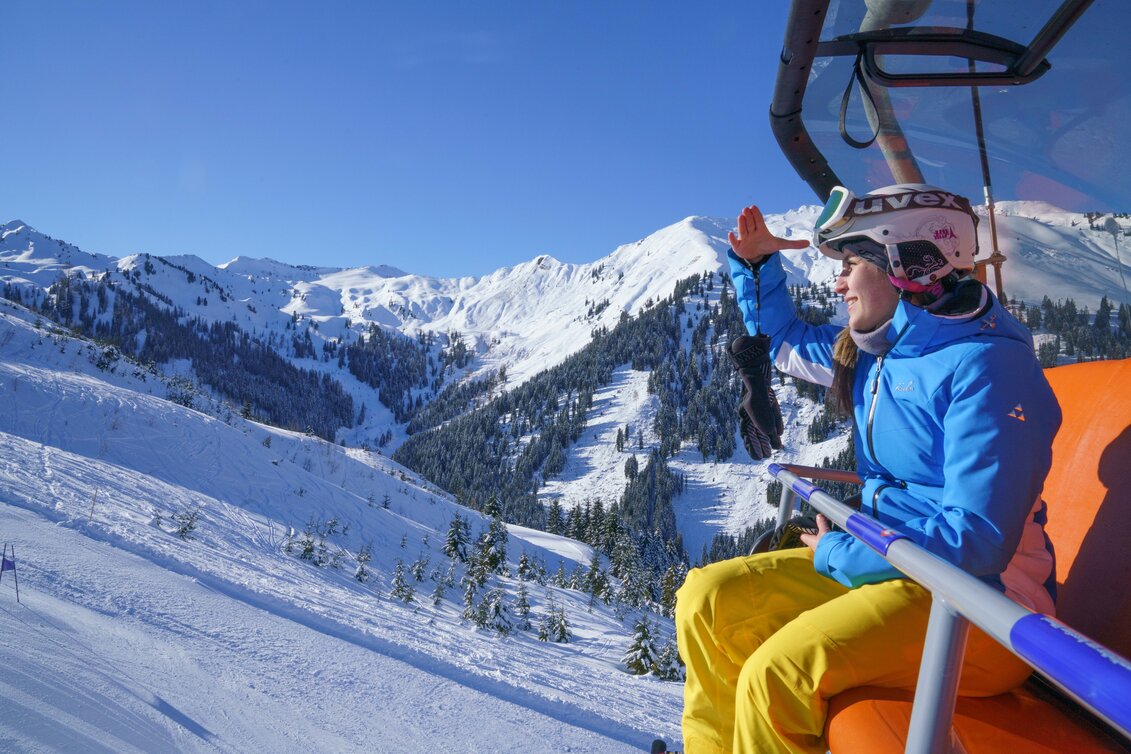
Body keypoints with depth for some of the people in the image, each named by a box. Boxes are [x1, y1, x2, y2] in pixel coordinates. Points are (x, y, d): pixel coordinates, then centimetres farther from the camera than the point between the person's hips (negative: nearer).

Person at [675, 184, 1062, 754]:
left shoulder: (987, 364, -18)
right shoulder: (874, 349, 8)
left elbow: (978, 540, -24)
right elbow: (783, 340, 28)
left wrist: (835, 554, -15)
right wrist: (755, 261, 14)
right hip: (884, 563, 8)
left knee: (776, 675, -29)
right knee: (706, 600, -5)